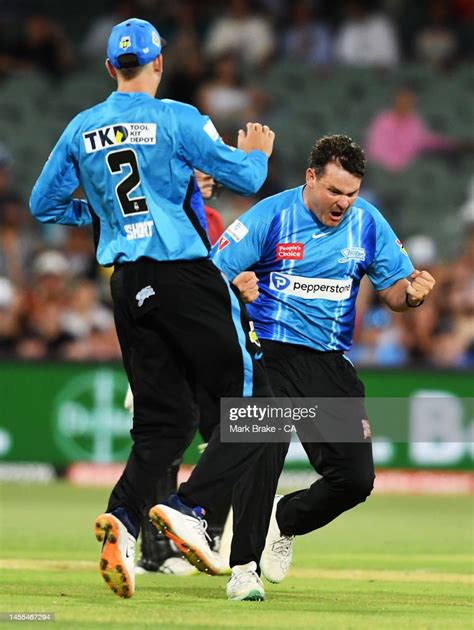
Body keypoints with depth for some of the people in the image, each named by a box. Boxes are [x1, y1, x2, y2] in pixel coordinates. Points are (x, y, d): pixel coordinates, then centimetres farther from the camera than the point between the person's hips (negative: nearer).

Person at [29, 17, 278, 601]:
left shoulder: (81, 130, 9)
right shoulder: (176, 119, -6)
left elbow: (43, 204, 16)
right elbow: (244, 178, -5)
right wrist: (257, 151, 17)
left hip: (127, 286, 6)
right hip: (188, 279, -6)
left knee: (164, 420, 9)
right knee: (249, 403, -1)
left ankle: (122, 519, -14)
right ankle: (190, 510, -19)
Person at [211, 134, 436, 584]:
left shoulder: (368, 224, 4)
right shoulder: (269, 217, -7)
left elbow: (393, 291, 9)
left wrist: (411, 292, -16)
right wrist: (236, 286, -32)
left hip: (330, 364, 4)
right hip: (270, 357, -4)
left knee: (355, 478, 0)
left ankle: (284, 522, 28)